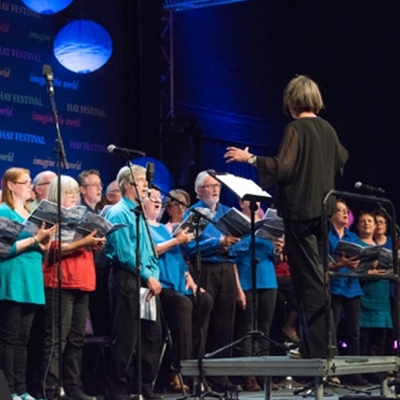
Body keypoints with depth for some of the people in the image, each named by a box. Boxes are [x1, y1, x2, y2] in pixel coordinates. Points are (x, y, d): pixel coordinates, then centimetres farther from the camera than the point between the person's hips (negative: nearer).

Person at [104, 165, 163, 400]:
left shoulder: (139, 213, 18)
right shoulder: (119, 213, -9)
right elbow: (125, 253, -16)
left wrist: (155, 275, 4)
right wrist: (147, 276, -14)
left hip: (147, 280, 9)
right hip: (127, 280, -9)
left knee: (153, 334, 8)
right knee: (126, 338, -6)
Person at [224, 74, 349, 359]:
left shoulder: (296, 128, -13)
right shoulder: (328, 129, 8)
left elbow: (283, 168, -21)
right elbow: (340, 162, 23)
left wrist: (250, 158, -12)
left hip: (300, 210, -7)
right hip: (322, 209, 7)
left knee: (309, 277, -6)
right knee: (315, 275, 14)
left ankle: (317, 346, -6)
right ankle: (313, 344, 19)